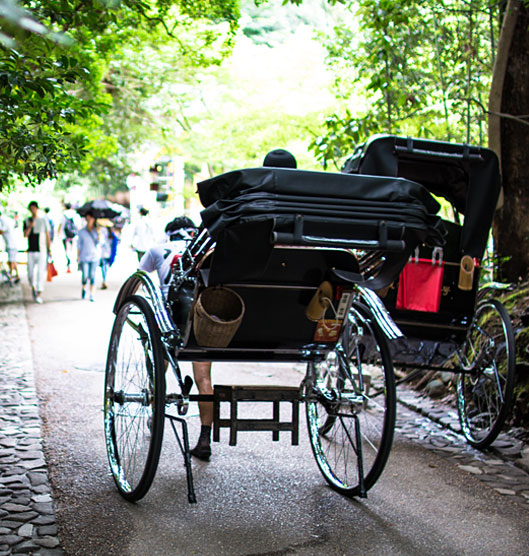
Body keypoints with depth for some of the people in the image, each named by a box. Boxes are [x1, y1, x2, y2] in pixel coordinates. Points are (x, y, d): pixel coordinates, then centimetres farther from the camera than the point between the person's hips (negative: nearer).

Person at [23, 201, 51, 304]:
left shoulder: (44, 220, 4)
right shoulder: (27, 221, 7)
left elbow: (47, 236, 7)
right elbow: (25, 235, -2)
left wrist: (49, 249, 4)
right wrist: (30, 226, -19)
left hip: (42, 251, -2)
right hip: (31, 251, 2)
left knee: (41, 272, -11)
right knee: (31, 273, 4)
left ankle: (39, 294, -9)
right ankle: (33, 287, 32)